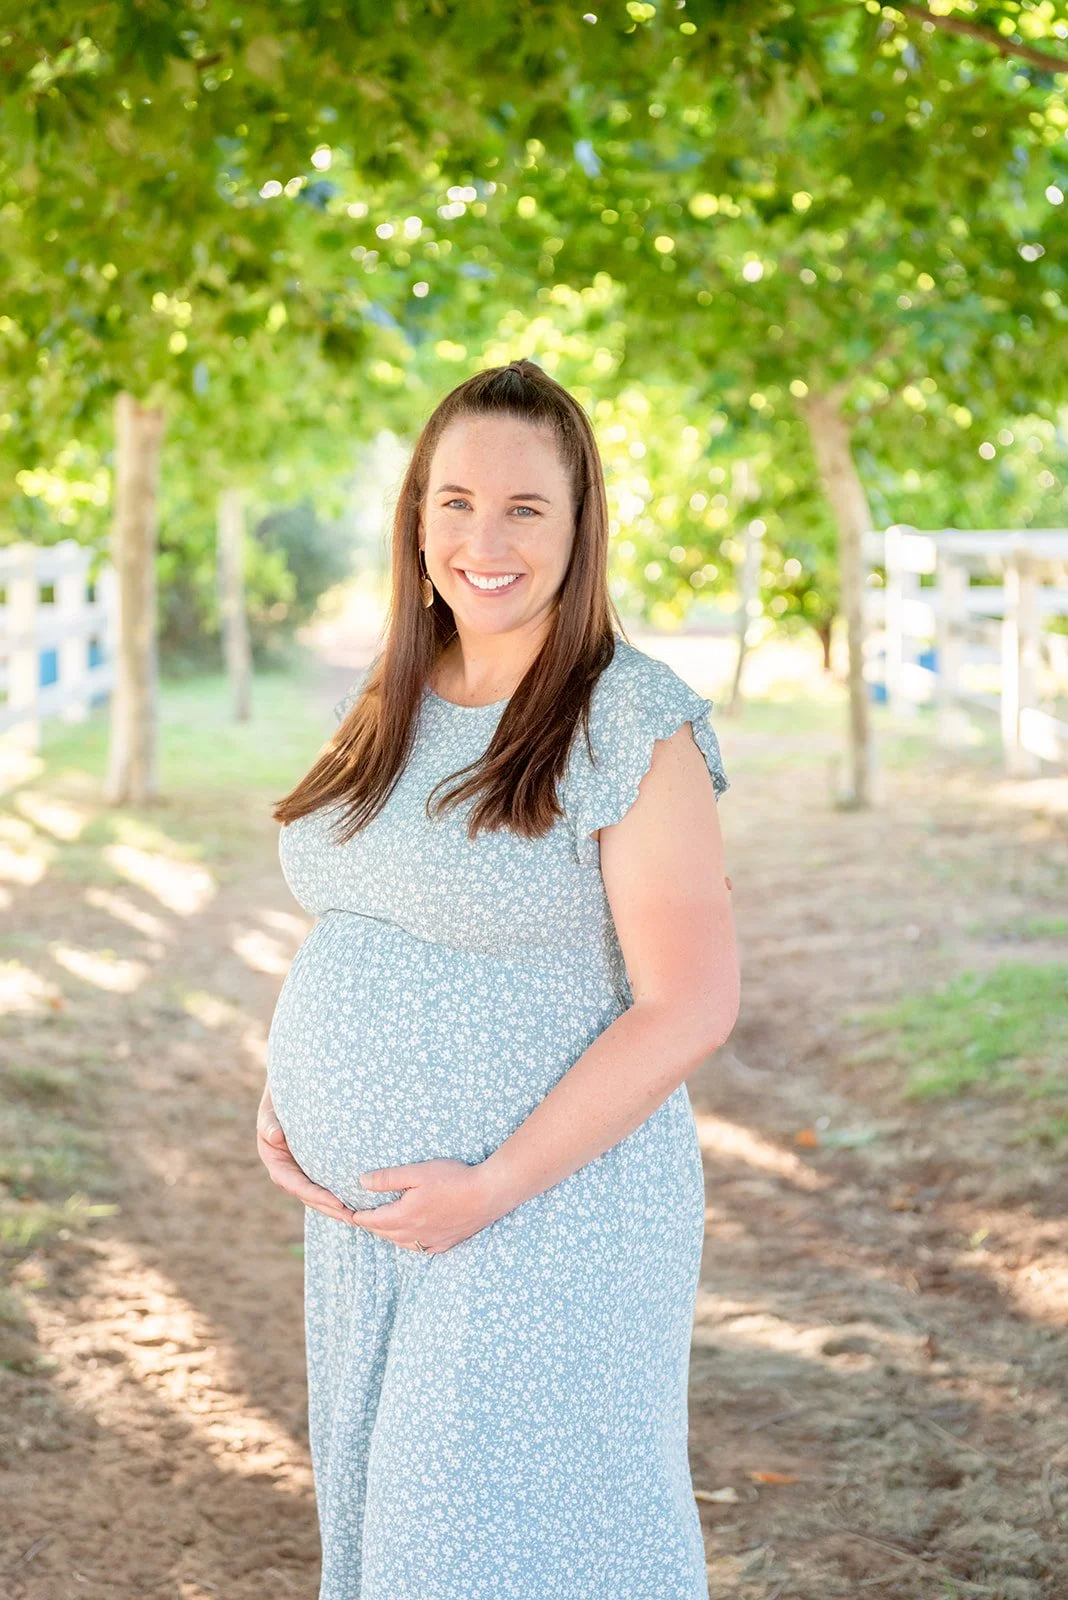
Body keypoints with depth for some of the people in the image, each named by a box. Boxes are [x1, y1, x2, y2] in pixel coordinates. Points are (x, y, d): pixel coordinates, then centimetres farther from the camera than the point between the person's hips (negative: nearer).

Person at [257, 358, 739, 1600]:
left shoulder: (633, 725, -14)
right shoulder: (387, 706, 7)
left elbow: (690, 1008, -17)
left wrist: (495, 1186, -19)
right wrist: (283, 1097, 2)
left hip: (550, 1216, -7)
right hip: (366, 1215, 7)